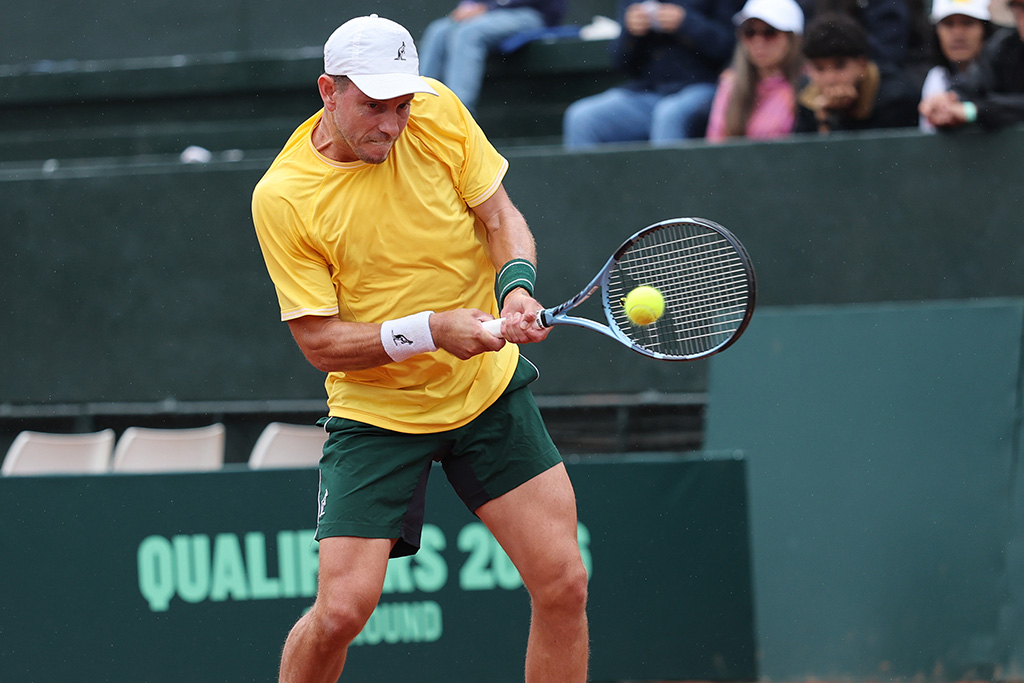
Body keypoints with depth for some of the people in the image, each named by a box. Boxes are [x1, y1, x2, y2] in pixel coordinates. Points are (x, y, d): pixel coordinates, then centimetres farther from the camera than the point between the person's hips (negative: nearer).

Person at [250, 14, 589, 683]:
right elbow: (320, 341, -13)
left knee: (564, 585, -5)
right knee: (342, 606, -14)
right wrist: (429, 330, -27)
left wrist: (517, 285, -20)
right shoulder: (281, 198, -16)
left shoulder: (437, 112, -8)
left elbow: (500, 216, 1)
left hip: (490, 387, 3)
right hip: (375, 413, -3)